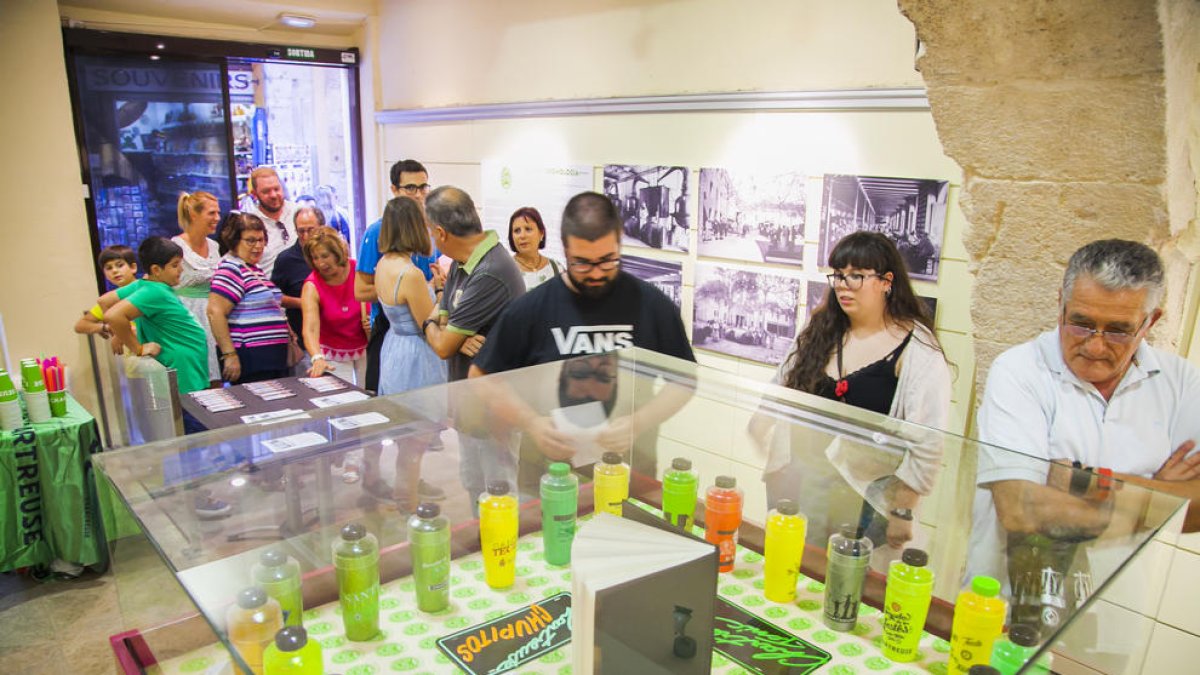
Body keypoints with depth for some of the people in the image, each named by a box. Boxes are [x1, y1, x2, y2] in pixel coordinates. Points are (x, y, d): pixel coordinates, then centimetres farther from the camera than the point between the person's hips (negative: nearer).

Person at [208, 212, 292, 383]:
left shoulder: (255, 268, 17)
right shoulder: (231, 269, -11)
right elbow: (215, 313, -20)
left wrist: (288, 333, 23)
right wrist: (229, 355, -23)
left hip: (273, 358, 9)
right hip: (250, 361, -9)